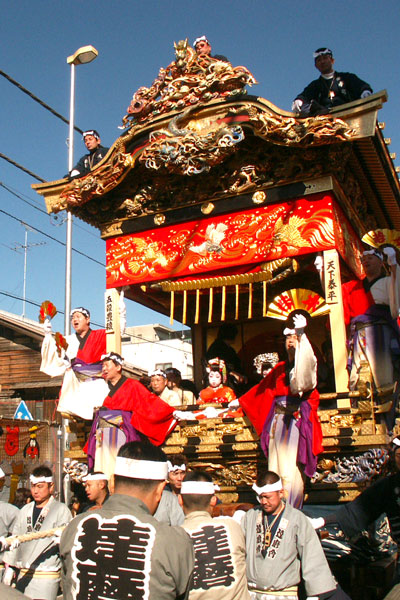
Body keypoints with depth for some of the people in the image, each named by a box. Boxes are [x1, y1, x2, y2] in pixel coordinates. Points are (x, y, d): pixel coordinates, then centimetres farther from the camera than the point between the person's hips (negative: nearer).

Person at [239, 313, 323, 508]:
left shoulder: (305, 362, 2)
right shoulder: (280, 368, 16)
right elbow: (263, 388, 27)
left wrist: (302, 334, -36)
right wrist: (240, 401, 36)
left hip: (296, 421, -5)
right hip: (277, 422, 5)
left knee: (290, 471, -11)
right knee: (274, 470, 3)